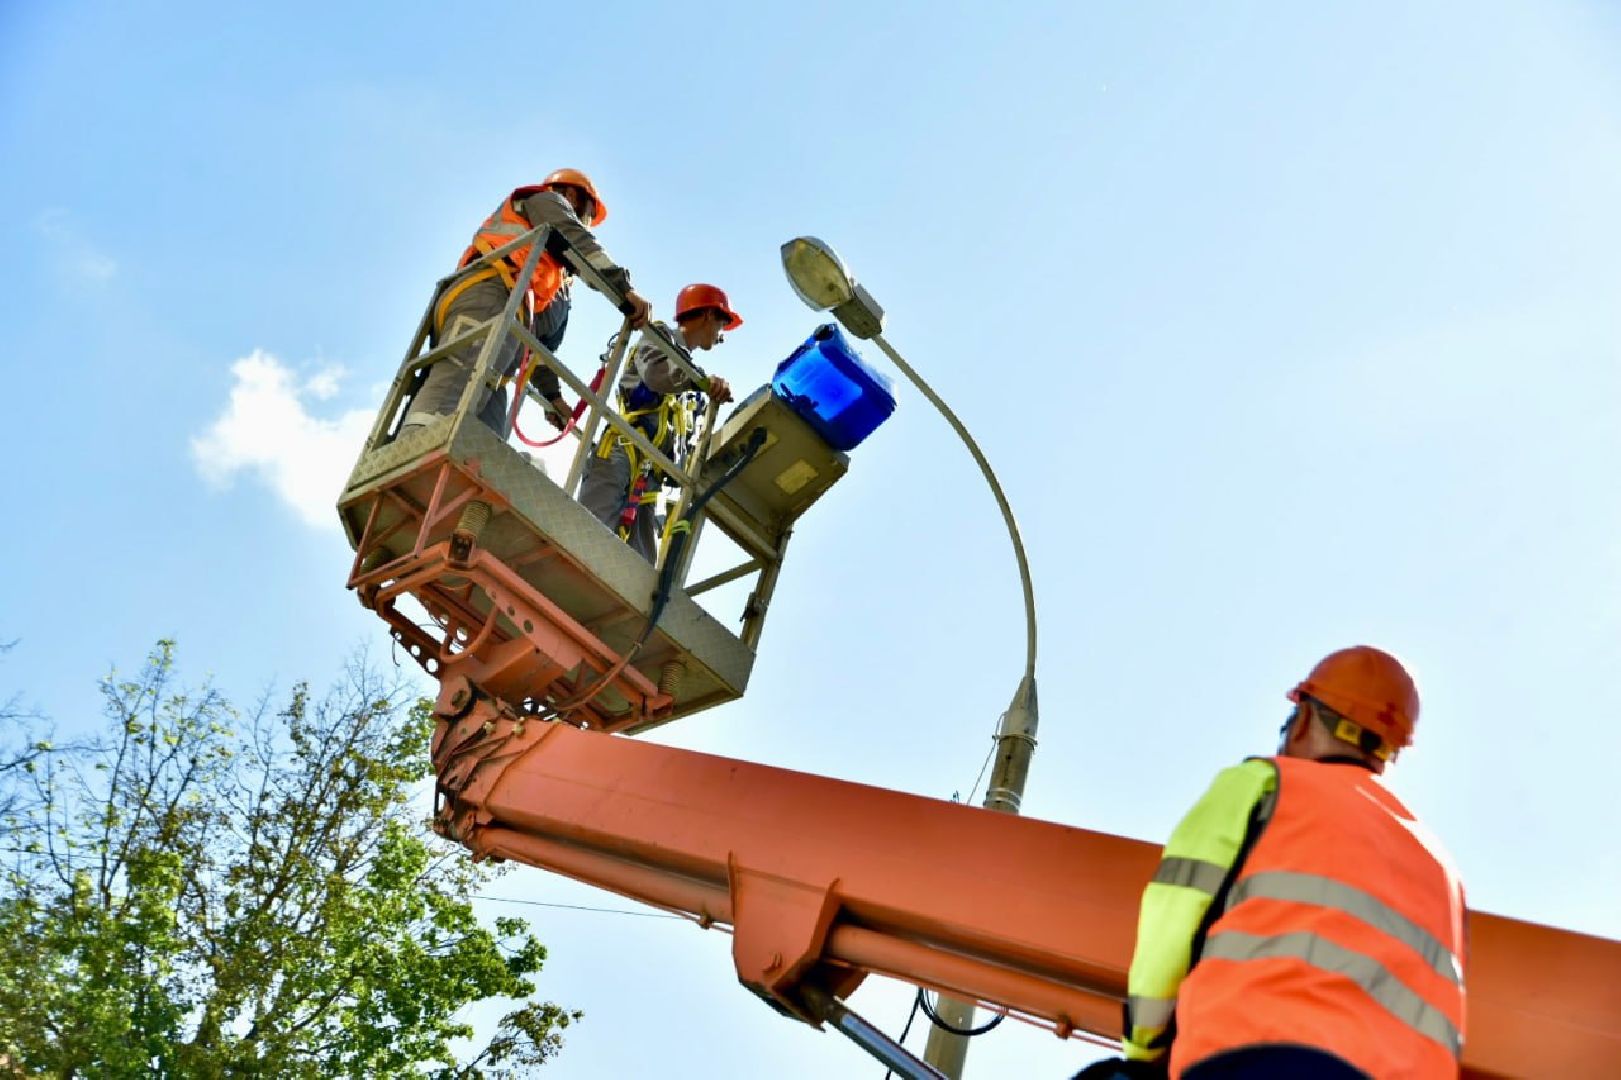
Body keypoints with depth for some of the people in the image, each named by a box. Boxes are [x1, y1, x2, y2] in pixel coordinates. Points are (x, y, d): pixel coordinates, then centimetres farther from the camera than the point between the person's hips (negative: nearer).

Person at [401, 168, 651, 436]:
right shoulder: (546, 201, 24)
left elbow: (538, 336, 38)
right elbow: (578, 242, 2)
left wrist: (551, 393, 32)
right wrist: (623, 288, -9)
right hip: (489, 297, -8)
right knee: (459, 384, -33)